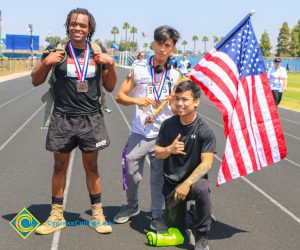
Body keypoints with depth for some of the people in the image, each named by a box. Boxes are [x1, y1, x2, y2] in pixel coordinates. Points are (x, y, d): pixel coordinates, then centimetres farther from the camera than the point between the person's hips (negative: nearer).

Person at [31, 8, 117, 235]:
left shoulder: (98, 53, 4)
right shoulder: (57, 50, -1)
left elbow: (110, 87, 10)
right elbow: (36, 81, 4)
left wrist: (111, 64, -6)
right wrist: (46, 62, -13)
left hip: (91, 118, 1)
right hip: (63, 118, 0)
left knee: (91, 166, 9)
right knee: (60, 166, 9)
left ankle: (97, 214, 22)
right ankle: (57, 216, 22)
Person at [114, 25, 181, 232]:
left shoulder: (175, 75, 5)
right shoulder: (139, 70, 2)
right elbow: (120, 96, 3)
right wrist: (137, 100, -15)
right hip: (139, 132, 0)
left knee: (159, 176, 5)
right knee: (131, 172, 9)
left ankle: (157, 215, 22)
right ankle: (132, 206, 34)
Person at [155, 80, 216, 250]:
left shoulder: (205, 129, -14)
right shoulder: (168, 125, -3)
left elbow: (206, 163, -18)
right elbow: (157, 153, 6)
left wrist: (187, 183, -29)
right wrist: (169, 149, -18)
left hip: (194, 178, -3)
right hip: (171, 182, 4)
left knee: (202, 190, -39)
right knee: (175, 227, 7)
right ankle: (181, 207, 43)